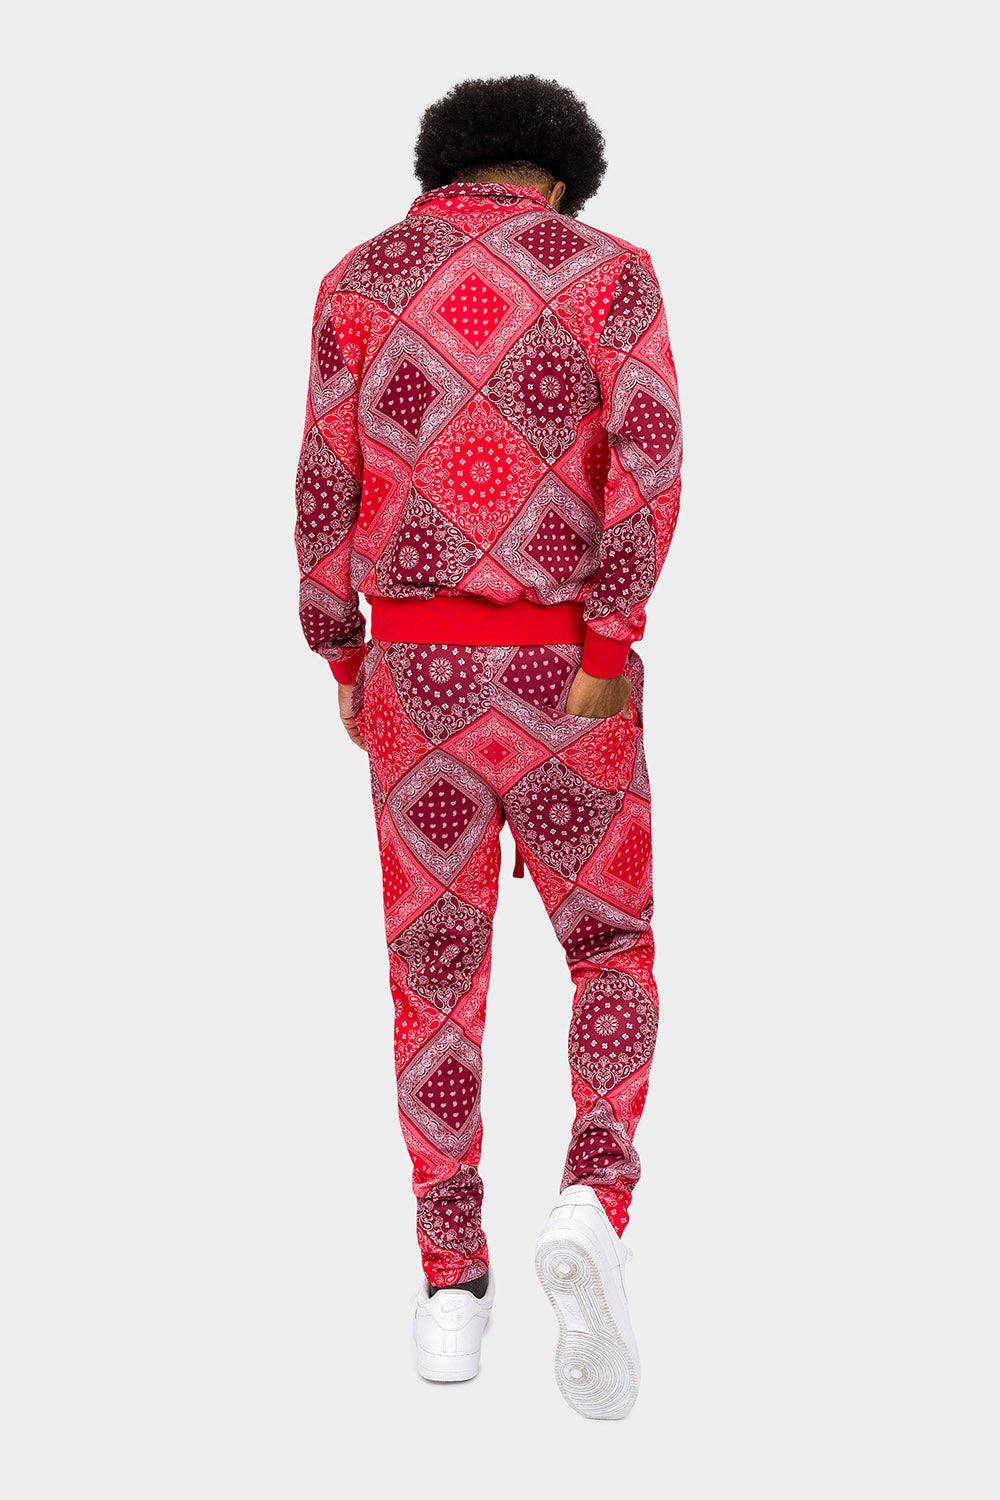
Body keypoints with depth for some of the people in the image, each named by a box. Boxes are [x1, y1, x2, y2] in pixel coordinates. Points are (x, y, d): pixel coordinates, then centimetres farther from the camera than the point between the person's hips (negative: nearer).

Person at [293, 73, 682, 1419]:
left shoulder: (361, 280, 3)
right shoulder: (610, 270, -1)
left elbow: (326, 490, 1)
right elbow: (647, 451, -16)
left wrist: (342, 662, 12)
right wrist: (610, 647, -16)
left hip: (420, 669, 1)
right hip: (567, 677, -1)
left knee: (436, 975, 14)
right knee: (612, 957, 14)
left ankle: (454, 1291, 14)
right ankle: (590, 1214, -11)